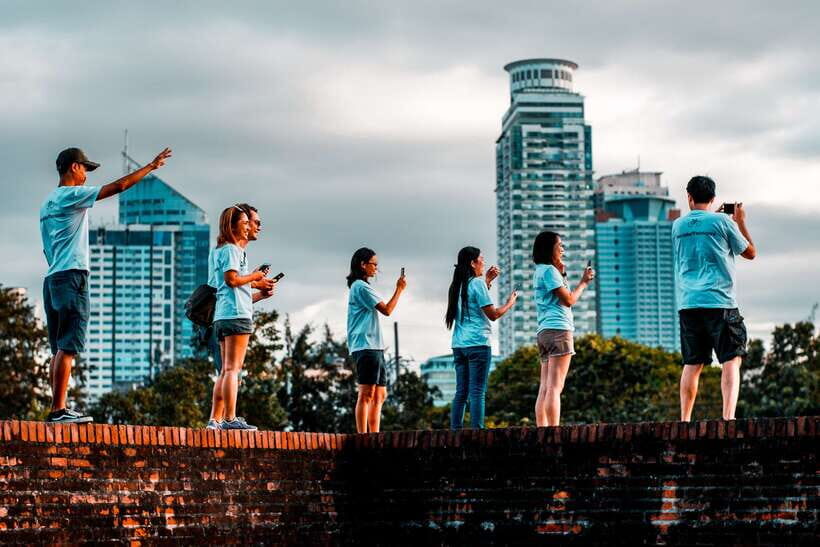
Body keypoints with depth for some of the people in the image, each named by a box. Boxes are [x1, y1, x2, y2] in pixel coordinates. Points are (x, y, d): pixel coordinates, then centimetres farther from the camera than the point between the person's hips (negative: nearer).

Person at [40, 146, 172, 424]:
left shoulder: (47, 204, 21)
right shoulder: (71, 195, -6)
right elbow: (119, 185, -11)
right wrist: (151, 166, -3)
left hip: (52, 278, 9)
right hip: (72, 276, -9)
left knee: (60, 348, 7)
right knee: (68, 347, -12)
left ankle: (57, 409, 4)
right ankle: (58, 410, -16)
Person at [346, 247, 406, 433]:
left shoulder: (359, 286, 23)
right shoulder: (361, 286, -8)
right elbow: (386, 310, -11)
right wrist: (399, 289, -4)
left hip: (375, 348, 11)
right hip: (366, 347, -11)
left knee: (380, 394, 9)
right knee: (367, 393, -13)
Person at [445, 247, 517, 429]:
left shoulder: (457, 286, 14)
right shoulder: (477, 283, -7)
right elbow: (493, 314, -8)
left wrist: (487, 280, 30)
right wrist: (509, 303, 8)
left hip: (459, 344, 7)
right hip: (478, 344, -7)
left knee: (461, 392, 8)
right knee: (477, 392, -8)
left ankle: (455, 430, 4)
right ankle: (477, 430, -12)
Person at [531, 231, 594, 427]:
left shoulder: (540, 271, 22)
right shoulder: (549, 270, -5)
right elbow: (568, 300, -9)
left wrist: (561, 274, 17)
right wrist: (584, 282, 5)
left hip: (544, 331, 9)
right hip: (558, 329, -9)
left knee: (545, 389, 1)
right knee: (554, 388, -15)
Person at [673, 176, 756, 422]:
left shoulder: (678, 226, 10)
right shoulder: (722, 221, -2)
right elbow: (750, 252, 8)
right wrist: (741, 222, 19)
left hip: (688, 304, 4)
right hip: (720, 302, -4)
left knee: (692, 364, 9)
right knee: (731, 360, -4)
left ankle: (684, 420, 8)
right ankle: (728, 416, -18)